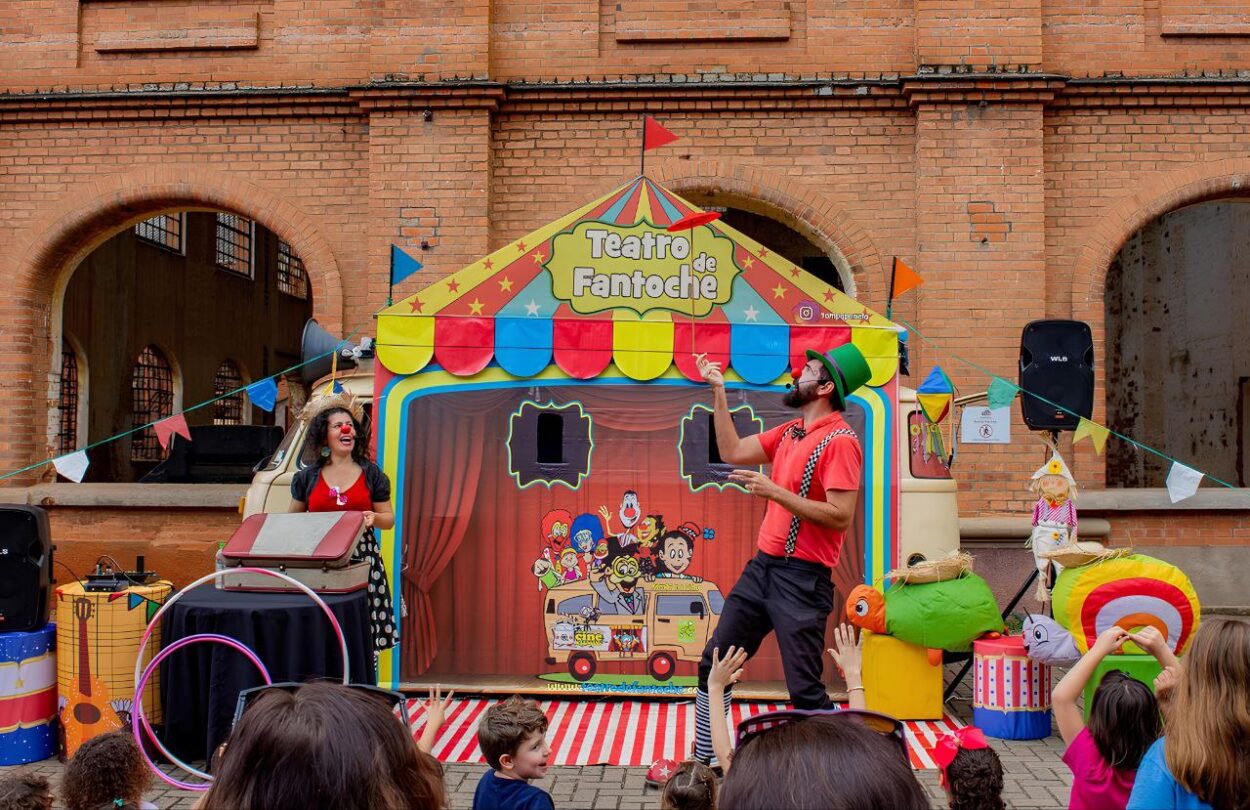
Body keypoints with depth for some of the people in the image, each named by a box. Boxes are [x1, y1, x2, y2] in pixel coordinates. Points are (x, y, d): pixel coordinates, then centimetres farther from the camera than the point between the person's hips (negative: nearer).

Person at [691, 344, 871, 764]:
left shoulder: (840, 441, -14)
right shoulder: (791, 431, 14)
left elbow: (839, 516, -21)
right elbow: (733, 451, 18)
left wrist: (773, 491, -21)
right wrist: (718, 391, 15)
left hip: (802, 577, -9)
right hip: (762, 566, 9)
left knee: (805, 689, -6)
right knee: (713, 664, 14)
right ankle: (703, 760, 26)